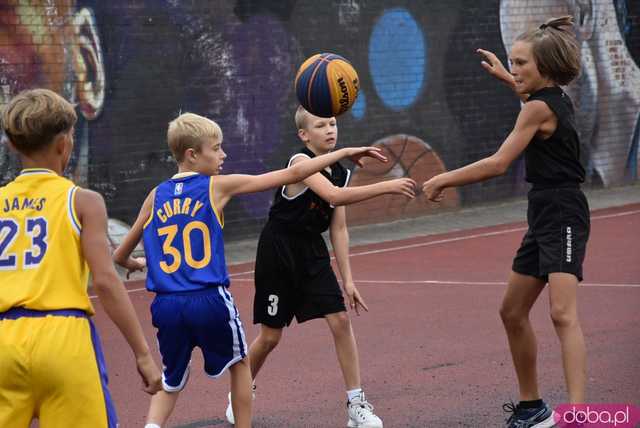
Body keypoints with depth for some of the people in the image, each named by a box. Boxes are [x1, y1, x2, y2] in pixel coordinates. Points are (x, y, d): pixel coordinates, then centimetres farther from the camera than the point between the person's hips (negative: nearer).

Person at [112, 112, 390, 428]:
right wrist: (345, 152, 8)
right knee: (239, 364, 23)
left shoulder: (156, 197, 10)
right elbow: (292, 175, 1)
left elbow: (120, 256, 15)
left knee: (171, 381, 20)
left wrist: (133, 264, 41)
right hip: (209, 300, -3)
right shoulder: (218, 186, 0)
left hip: (166, 305, 3)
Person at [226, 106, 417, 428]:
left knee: (340, 321, -8)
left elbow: (338, 229, 4)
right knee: (270, 336, 4)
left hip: (312, 254, 6)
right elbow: (335, 196, -35)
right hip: (278, 253, -6)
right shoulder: (300, 162, -19)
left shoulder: (340, 173, 3)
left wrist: (347, 279, -1)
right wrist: (386, 187, -39)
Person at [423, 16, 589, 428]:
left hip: (562, 216, -10)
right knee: (513, 312, 15)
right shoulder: (557, 97, 12)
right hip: (545, 215, 10)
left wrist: (444, 179, -6)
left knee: (563, 313, -23)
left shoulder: (539, 108, -15)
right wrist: (505, 77, 41)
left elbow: (498, 164, -16)